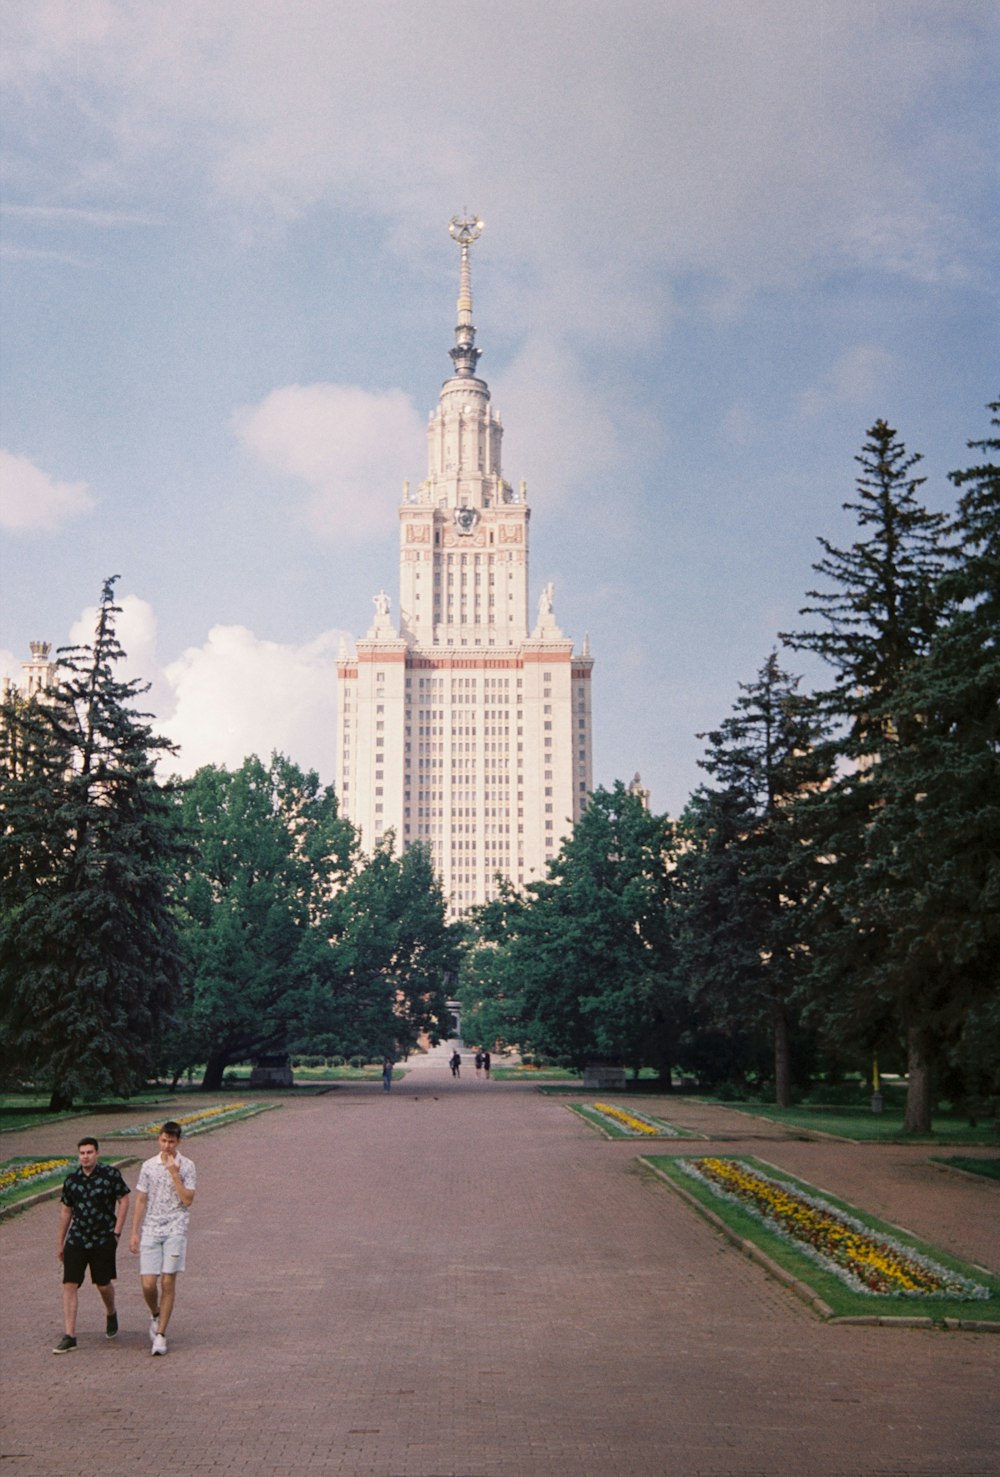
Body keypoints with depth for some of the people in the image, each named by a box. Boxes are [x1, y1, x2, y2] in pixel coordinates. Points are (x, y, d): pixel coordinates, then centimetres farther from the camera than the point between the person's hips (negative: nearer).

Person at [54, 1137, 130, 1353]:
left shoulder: (111, 1174, -6)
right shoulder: (71, 1179, 4)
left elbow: (123, 1201, -2)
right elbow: (66, 1211, 13)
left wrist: (116, 1232, -8)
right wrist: (60, 1243, 16)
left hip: (103, 1239, -3)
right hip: (76, 1239, 3)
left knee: (103, 1284, 5)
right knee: (70, 1285, -6)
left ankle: (111, 1314, 37)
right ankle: (69, 1336, -3)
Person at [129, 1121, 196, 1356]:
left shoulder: (186, 1166, -1)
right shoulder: (149, 1166, 6)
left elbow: (188, 1200, -9)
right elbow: (141, 1201, 10)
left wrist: (174, 1174, -14)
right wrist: (134, 1233, 6)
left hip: (175, 1231, -2)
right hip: (150, 1231, 2)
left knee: (168, 1283, -4)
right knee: (148, 1284, -4)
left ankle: (160, 1334, 6)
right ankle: (156, 1316, 27)